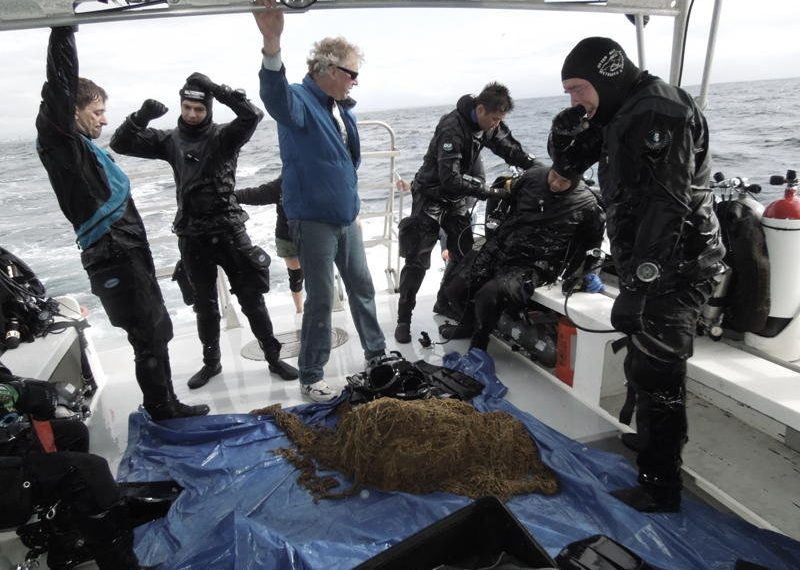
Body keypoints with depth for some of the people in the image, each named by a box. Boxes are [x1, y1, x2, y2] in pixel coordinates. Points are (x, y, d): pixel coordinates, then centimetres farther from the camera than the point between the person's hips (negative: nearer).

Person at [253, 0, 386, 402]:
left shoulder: (343, 108, 11)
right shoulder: (300, 101, -14)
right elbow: (275, 96, -40)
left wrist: (348, 195, 17)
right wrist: (272, 44, -57)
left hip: (347, 217, 8)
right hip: (313, 221, -8)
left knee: (362, 286, 17)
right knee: (321, 299, -2)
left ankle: (376, 352, 37)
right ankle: (311, 377, 15)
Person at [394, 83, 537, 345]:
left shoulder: (490, 123, -4)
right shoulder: (452, 128, -28)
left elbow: (511, 149, 1)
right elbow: (450, 179, -34)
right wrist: (488, 192, -34)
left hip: (458, 200, 7)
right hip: (432, 197, -7)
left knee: (464, 254, 6)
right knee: (417, 260, -6)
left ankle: (445, 304, 26)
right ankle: (404, 318, 4)